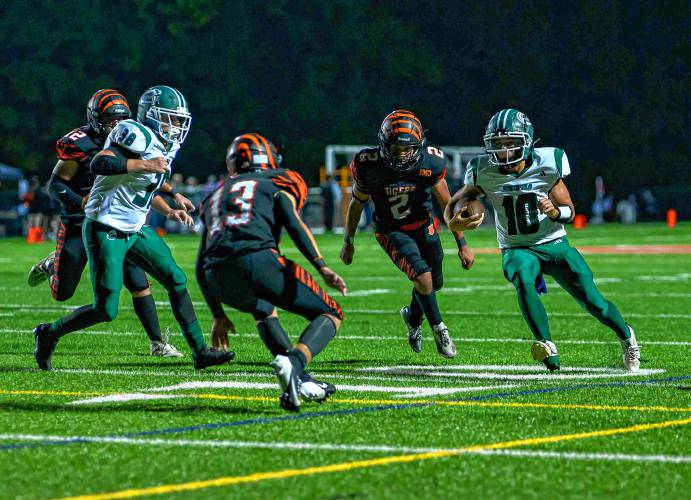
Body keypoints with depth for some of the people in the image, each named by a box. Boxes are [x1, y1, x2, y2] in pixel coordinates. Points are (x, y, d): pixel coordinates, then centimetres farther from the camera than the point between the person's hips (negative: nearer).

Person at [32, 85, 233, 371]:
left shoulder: (162, 145, 10)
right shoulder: (137, 135, -19)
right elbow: (99, 164, -33)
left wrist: (170, 210, 15)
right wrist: (146, 165, -33)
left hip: (135, 230, 9)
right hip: (105, 231, -9)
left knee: (177, 282, 3)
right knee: (106, 310, -6)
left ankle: (200, 351, 8)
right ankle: (49, 333, 16)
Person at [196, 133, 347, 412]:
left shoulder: (215, 197, 35)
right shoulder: (276, 185, 22)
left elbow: (201, 267, 32)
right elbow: (294, 224, -1)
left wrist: (218, 316, 38)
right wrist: (322, 267, -11)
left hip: (218, 278, 5)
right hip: (257, 260, -5)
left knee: (263, 309, 37)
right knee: (330, 314, 10)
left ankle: (297, 381, 13)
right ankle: (293, 363, -21)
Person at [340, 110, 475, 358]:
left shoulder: (429, 163, -23)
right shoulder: (369, 166, -25)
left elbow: (447, 204, -9)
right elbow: (356, 204, -6)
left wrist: (462, 244, -6)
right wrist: (348, 242, 5)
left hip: (423, 225, 3)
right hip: (391, 231, -3)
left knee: (434, 283, 10)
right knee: (423, 278, -20)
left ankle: (412, 316, 43)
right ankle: (438, 329, 4)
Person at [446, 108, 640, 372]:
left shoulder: (547, 165, -13)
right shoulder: (484, 172, -10)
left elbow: (569, 211, -2)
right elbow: (454, 205, 0)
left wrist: (554, 211, -26)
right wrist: (454, 222, -24)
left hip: (554, 244, 0)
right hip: (517, 249, 0)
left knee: (592, 300, -6)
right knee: (523, 279, -36)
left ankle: (625, 335, 26)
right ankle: (548, 348, -37)